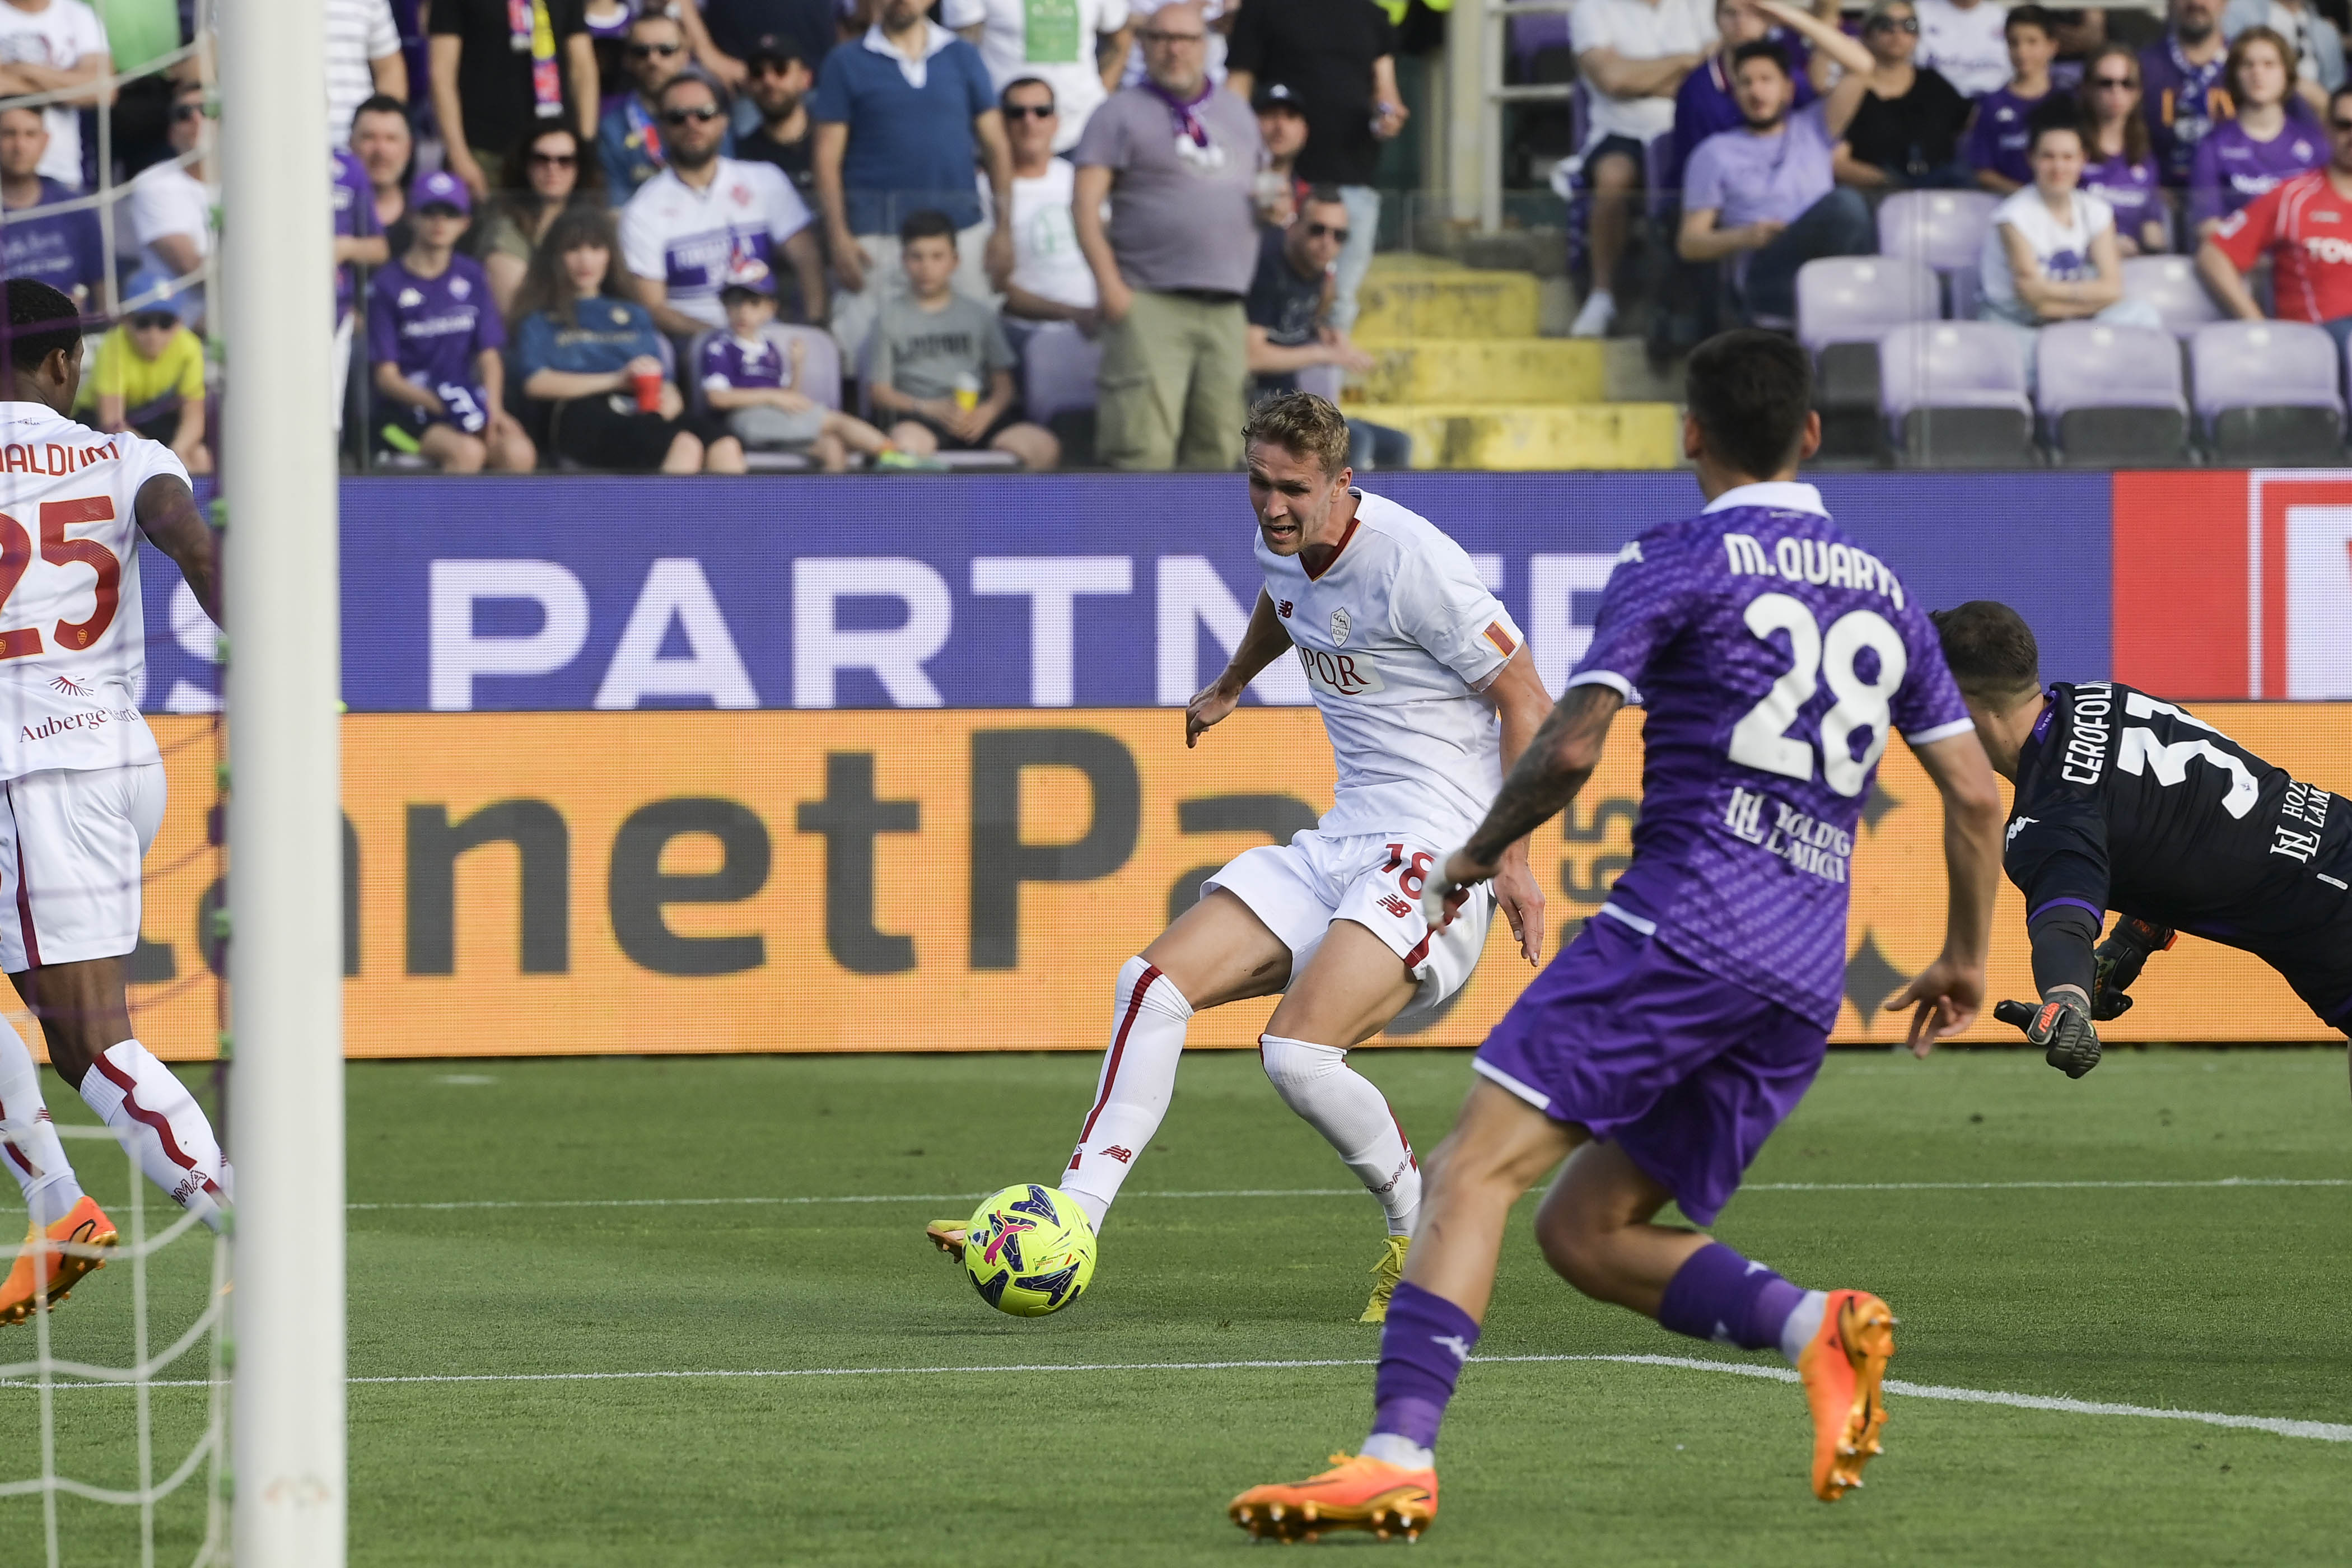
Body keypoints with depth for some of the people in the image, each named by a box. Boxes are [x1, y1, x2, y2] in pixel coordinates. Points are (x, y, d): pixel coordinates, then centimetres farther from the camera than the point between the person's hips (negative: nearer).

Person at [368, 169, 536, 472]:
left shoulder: (471, 277, 14)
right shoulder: (389, 284, 1)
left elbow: (488, 356, 12)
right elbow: (387, 377, -2)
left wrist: (493, 408, -7)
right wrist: (439, 405, -18)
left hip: (467, 402, 4)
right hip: (408, 410, -4)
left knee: (519, 452, -27)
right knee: (467, 451, -34)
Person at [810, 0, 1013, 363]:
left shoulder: (963, 58, 13)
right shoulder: (846, 64, 7)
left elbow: (995, 147, 12)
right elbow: (828, 157, 3)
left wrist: (1003, 227, 2)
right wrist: (838, 237, -8)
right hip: (878, 232, -2)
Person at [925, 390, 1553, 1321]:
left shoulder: (1410, 561, -17)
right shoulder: (1282, 545, 7)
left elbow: (1526, 704, -12)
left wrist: (1513, 859, -17)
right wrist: (1230, 688, 52)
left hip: (1438, 850, -8)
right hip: (1340, 842, 8)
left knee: (1298, 1051, -25)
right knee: (1154, 983, -6)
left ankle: (1424, 1239, -1)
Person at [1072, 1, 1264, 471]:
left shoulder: (1237, 112, 21)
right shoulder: (1122, 112, 4)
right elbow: (1086, 202, -3)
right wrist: (1110, 286, -13)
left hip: (1225, 305, 5)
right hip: (1151, 303, -5)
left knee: (1218, 444, 3)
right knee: (1144, 441, -15)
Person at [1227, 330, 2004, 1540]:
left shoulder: (1678, 564, 1)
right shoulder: (1885, 592, 20)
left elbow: (1569, 749, -7)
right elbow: (1976, 794, 21)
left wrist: (1480, 853, 11)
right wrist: (1966, 959, 34)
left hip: (1685, 926, -7)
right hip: (1807, 980, 7)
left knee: (1472, 1171, -11)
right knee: (1584, 1231, 14)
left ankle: (1398, 1458, -28)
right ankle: (1818, 1328, -9)